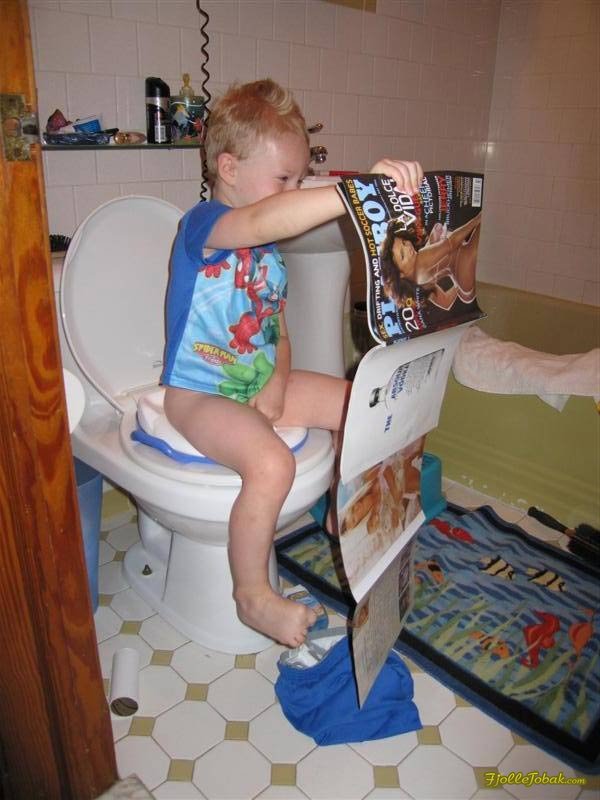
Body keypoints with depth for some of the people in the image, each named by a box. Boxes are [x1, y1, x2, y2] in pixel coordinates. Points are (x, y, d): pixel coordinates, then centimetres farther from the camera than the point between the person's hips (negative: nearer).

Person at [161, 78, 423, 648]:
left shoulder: (268, 245, 12)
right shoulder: (203, 224, -16)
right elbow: (263, 220, -41)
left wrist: (279, 378, -4)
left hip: (261, 383, 9)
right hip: (199, 395, -8)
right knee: (271, 463, -33)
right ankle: (252, 596, -7)